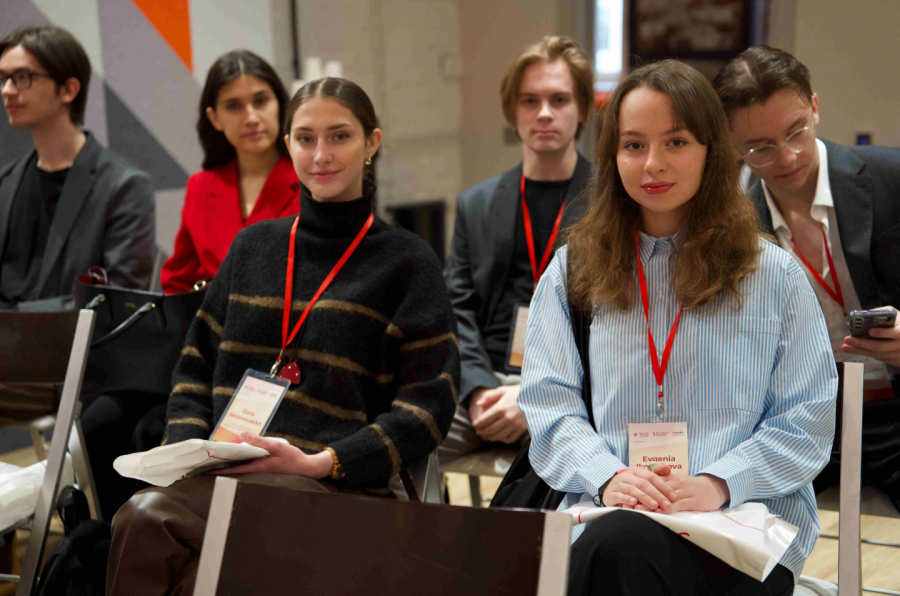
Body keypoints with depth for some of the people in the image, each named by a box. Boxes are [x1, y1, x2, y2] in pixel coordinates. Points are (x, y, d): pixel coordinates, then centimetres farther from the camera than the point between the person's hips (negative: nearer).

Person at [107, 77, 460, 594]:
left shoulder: (407, 261, 7)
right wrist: (187, 446, 3)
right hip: (223, 475, 4)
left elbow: (429, 404, -1)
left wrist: (321, 463, -13)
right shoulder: (253, 246, 22)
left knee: (148, 519, -32)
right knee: (146, 515, -31)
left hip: (337, 488, -4)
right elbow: (196, 366, 23)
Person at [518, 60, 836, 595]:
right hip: (607, 515, 2)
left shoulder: (775, 275, 11)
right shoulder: (572, 272, 16)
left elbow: (808, 420, 6)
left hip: (745, 523, -1)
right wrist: (607, 476, -12)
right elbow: (549, 405, 9)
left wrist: (719, 483, -12)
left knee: (622, 545, -36)